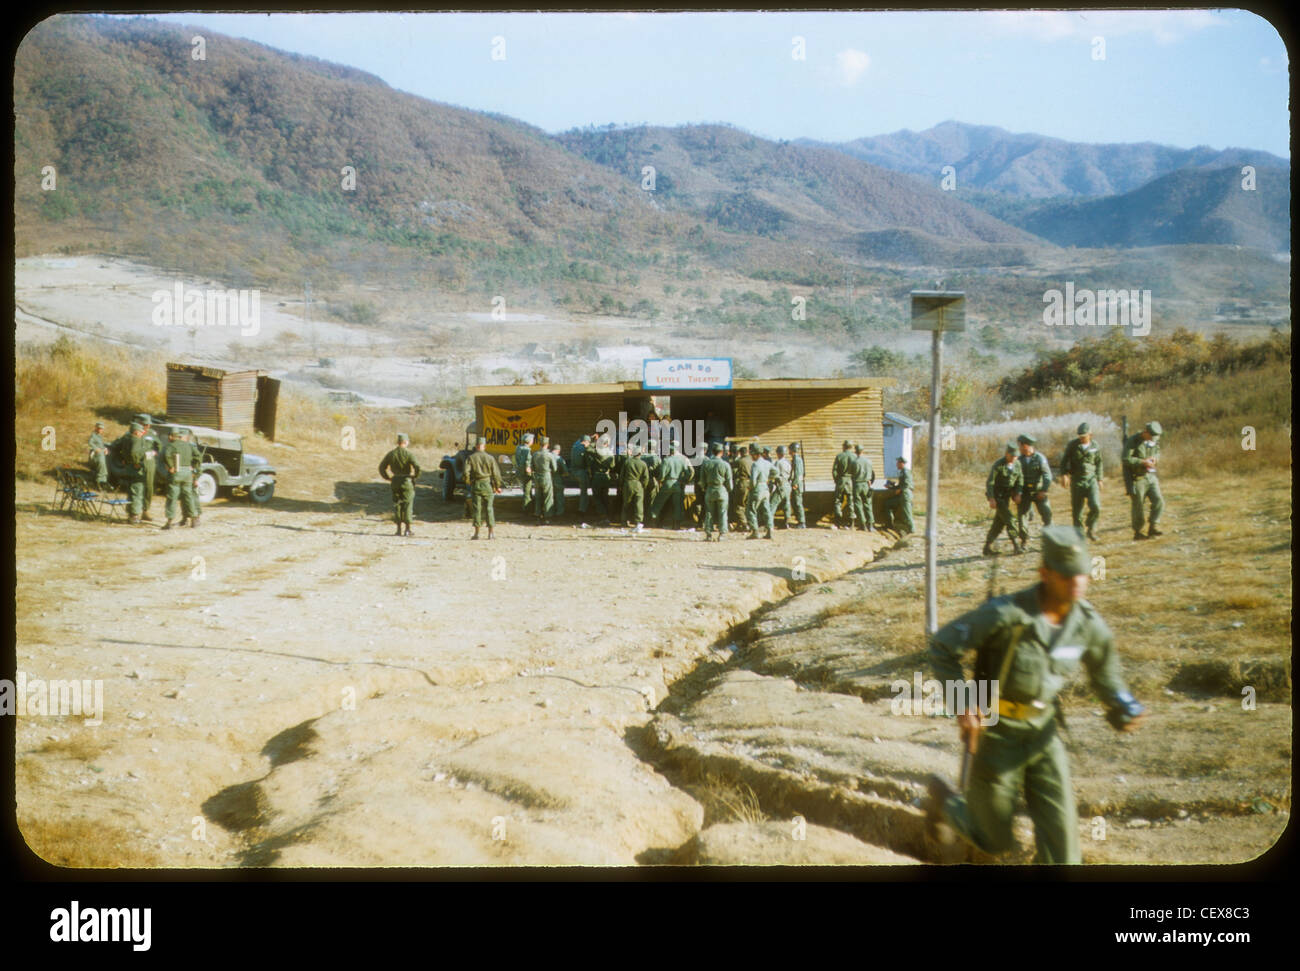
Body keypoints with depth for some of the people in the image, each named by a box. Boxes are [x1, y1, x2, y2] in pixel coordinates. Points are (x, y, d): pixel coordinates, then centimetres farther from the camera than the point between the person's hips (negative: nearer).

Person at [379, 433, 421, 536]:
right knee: (407, 505, 1)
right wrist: (415, 476, -4)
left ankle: (399, 529, 9)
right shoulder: (408, 454, -10)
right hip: (407, 481, -4)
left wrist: (388, 478, 13)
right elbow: (417, 467, -21)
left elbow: (382, 467, 8)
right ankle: (407, 529, -1)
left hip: (395, 482, 4)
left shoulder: (391, 454, 4)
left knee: (397, 505, 10)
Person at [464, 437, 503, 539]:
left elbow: (466, 472, -10)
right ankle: (490, 533, 5)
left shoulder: (471, 458, -3)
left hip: (476, 485, 0)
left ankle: (476, 533, 1)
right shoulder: (490, 458, -1)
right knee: (489, 508, 5)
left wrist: (468, 483, 7)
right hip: (488, 485, 1)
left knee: (477, 509, 2)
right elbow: (495, 473, 0)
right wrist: (497, 487, 10)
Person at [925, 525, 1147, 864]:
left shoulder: (1089, 623, -9)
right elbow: (943, 645, -16)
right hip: (997, 731, -4)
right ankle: (944, 799, 40)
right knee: (995, 841, 10)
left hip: (1044, 731, 4)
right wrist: (961, 703, -23)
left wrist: (1125, 707, -6)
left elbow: (1105, 670, 12)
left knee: (1060, 829, -2)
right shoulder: (1007, 614, -25)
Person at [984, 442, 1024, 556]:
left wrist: (1018, 494, -9)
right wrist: (991, 499, -26)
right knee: (1008, 517, -15)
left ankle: (987, 547, 12)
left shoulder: (1017, 463, -1)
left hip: (1006, 496, 7)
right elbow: (989, 482, -19)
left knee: (999, 522, 6)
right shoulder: (998, 465, -19)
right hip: (996, 495, -7)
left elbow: (1020, 479, 6)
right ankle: (1016, 545, -16)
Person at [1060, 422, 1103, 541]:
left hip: (1091, 479, 1)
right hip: (1077, 481, -1)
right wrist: (1064, 473, -12)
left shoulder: (1095, 446, 3)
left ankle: (1090, 529, 8)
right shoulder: (1073, 445, -2)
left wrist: (1099, 479, 14)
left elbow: (1099, 463, 15)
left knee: (1095, 507, -14)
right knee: (1076, 510, 1)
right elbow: (1064, 460, 3)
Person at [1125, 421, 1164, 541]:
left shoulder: (1155, 441, 6)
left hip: (1151, 477, 6)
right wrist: (1143, 462, -22)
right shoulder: (1133, 441, -13)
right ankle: (1137, 532, 13)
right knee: (1138, 507, 1)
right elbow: (1126, 460, -20)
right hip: (1137, 478, -6)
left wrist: (1154, 458, 0)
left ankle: (1152, 528, 1)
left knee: (1159, 501, -8)